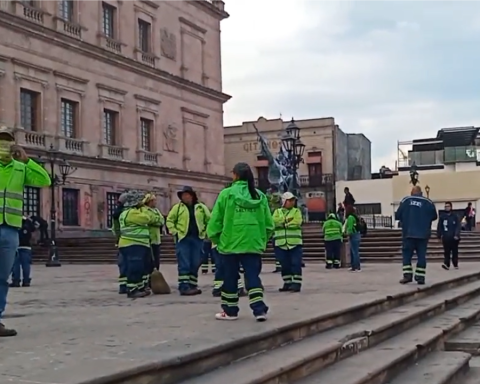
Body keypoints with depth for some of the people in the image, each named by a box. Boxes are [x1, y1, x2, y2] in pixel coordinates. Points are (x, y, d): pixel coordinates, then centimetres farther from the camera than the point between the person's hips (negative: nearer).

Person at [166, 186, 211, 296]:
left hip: (197, 239, 3)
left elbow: (209, 220, 15)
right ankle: (184, 287, -6)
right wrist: (175, 232, -5)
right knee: (184, 265, -6)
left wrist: (205, 231, 6)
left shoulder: (201, 207, 8)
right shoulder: (177, 207, 4)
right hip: (183, 239, -3)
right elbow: (169, 220, 5)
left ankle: (192, 286, 16)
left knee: (195, 264, 7)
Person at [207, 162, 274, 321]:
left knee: (230, 277, 9)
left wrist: (215, 238, 11)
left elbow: (215, 220, -2)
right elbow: (268, 224, 7)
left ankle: (230, 311, 19)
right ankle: (259, 309, -4)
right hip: (253, 243, 2)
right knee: (253, 276, 6)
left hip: (230, 243, -2)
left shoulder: (226, 194, -4)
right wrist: (263, 240, 18)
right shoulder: (260, 196, 6)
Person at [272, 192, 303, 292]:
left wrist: (282, 223, -10)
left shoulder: (296, 211, 8)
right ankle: (287, 283, 16)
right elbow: (274, 221, -7)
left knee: (296, 264, -7)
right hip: (281, 243, 2)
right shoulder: (277, 211, 13)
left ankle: (296, 284, -5)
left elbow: (297, 222, -11)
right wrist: (287, 219, -14)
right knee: (285, 265, 7)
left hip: (295, 243, -2)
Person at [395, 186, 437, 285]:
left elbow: (397, 216, -2)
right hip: (423, 234, 1)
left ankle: (407, 275, -5)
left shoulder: (405, 200, -1)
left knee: (407, 254, 5)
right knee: (421, 255, 5)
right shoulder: (428, 202, 2)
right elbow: (434, 216, 12)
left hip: (408, 233, -1)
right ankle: (420, 277, 1)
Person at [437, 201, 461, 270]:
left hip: (454, 237, 0)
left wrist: (457, 235, -14)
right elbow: (439, 227, 6)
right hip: (446, 238, 0)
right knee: (446, 252, -5)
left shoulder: (455, 216, 3)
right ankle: (447, 264, -10)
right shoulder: (442, 216, 6)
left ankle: (455, 264, 20)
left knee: (455, 251, 9)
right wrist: (439, 235, 1)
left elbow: (458, 226, -4)